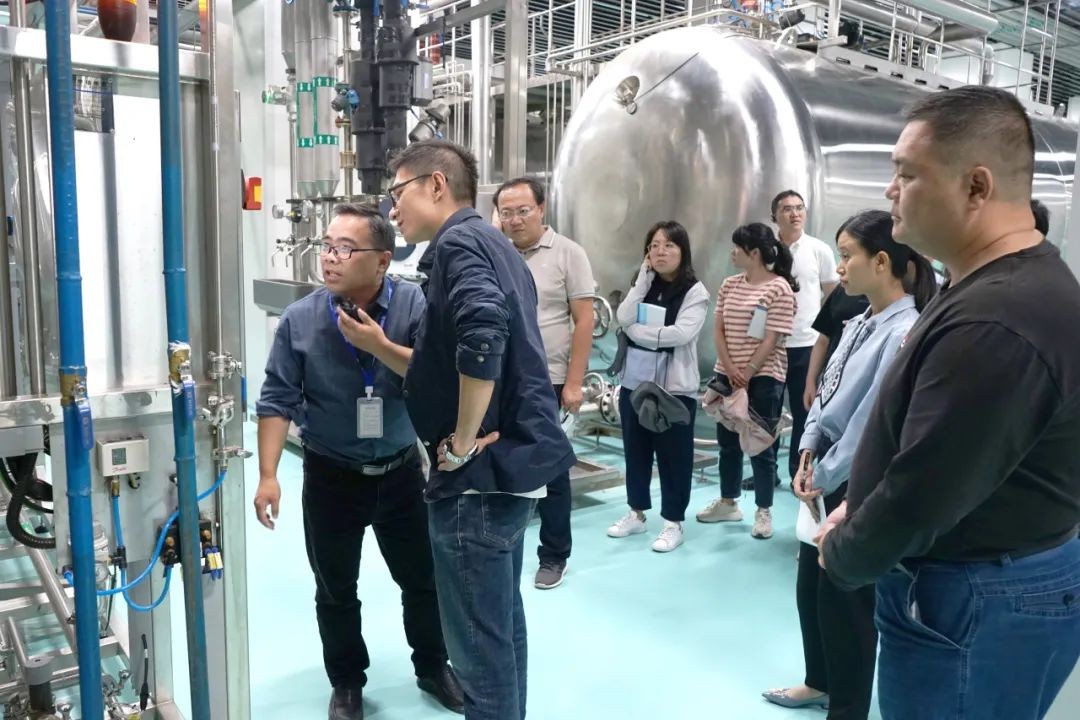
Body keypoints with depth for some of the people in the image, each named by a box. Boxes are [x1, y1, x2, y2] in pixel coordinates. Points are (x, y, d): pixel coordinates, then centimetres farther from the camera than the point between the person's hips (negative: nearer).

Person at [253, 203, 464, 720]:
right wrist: (268, 475, -11)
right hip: (331, 478, 0)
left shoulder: (415, 307, -13)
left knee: (423, 580, 15)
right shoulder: (300, 319, -9)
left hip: (401, 472, 0)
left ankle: (433, 667, 38)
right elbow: (278, 401, -7)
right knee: (335, 591, 14)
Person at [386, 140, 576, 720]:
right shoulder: (492, 245, 17)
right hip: (511, 459, 10)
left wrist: (462, 442, -22)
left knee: (479, 642, 4)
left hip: (480, 473, -10)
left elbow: (482, 337, -33)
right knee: (502, 624, 22)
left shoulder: (458, 241, -12)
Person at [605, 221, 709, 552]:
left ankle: (673, 522, 16)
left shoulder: (695, 291, -6)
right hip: (635, 381, 6)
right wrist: (644, 278, -8)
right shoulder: (644, 286, 10)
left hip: (675, 385, -5)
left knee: (673, 455, 4)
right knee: (635, 449, 14)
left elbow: (682, 333, -21)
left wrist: (639, 331, -12)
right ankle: (636, 513, 30)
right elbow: (624, 319, -7)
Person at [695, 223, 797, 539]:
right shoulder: (730, 285, 7)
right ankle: (728, 503, 28)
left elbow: (773, 339, -13)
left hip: (763, 377, -6)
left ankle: (764, 512, 14)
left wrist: (748, 372, -14)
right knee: (727, 441, 14)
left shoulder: (779, 288, -11)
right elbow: (718, 330, 4)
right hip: (726, 374, 6)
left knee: (761, 445, 2)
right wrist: (729, 368, -8)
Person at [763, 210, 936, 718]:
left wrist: (822, 477, -13)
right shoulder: (860, 324, 6)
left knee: (846, 598, 8)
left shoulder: (905, 333, -22)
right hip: (828, 474, 9)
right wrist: (808, 452, 0)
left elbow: (873, 423, -22)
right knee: (810, 584, 21)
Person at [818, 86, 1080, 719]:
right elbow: (919, 449, 15)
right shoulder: (1003, 284, 7)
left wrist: (841, 556, -8)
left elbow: (921, 498, -26)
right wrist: (860, 508, 7)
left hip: (974, 606, -10)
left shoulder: (995, 321, -29)